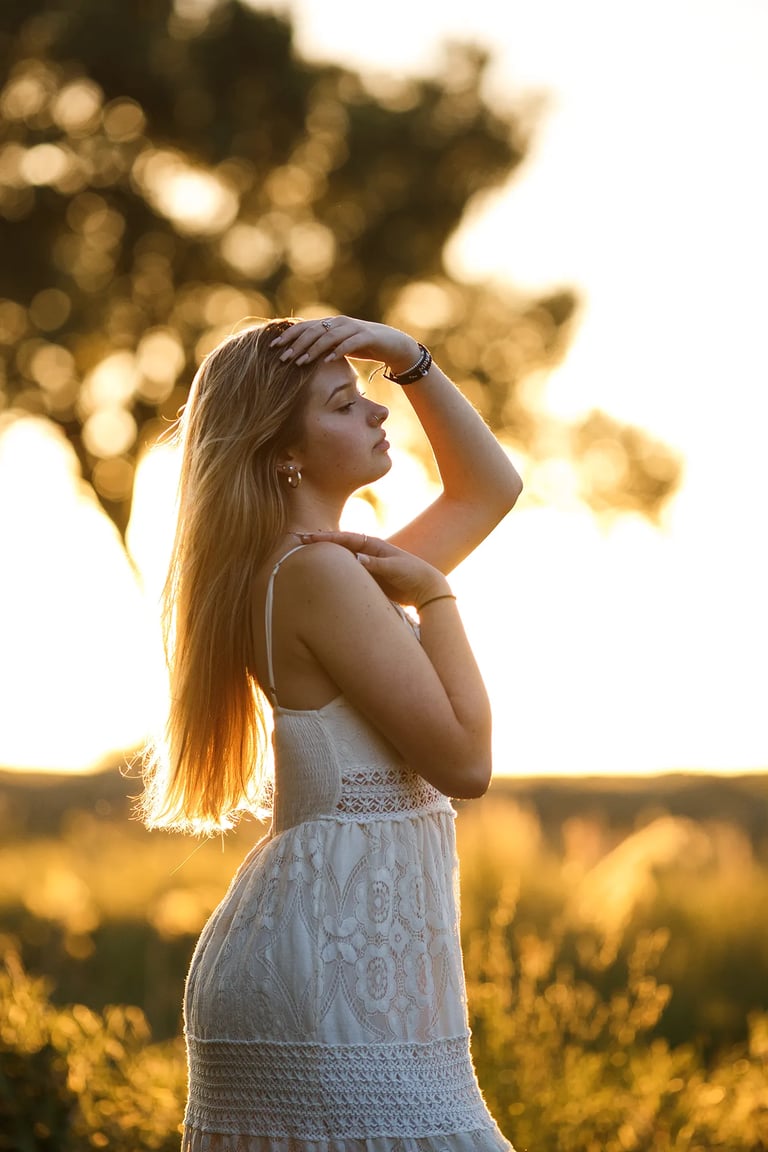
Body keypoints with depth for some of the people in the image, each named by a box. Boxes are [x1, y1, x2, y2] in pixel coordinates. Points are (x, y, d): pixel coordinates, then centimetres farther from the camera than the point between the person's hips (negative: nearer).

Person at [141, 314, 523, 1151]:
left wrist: (408, 358, 16)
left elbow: (490, 488, 28)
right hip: (335, 961, -10)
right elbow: (465, 761, -14)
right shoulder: (317, 572, -13)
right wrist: (433, 593, -5)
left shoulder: (339, 568, 17)